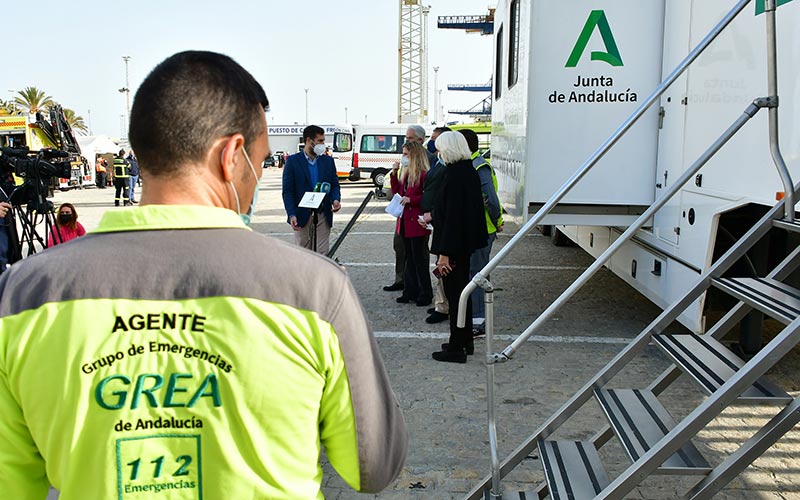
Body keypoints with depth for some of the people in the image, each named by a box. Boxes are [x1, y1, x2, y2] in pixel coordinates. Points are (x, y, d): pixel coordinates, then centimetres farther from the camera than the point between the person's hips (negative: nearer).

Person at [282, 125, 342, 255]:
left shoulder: (328, 161, 10)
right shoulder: (293, 161, -1)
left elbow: (335, 184, 13)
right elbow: (287, 191, -4)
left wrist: (336, 199, -11)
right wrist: (291, 215, -16)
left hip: (323, 215, 2)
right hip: (302, 216, -2)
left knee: (322, 254, -1)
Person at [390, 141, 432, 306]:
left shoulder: (424, 175, -15)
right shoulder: (405, 174, 12)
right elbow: (396, 193, 15)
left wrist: (411, 200, -22)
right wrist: (394, 175, 7)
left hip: (418, 224, -9)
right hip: (405, 223, 9)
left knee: (420, 260, 0)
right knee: (409, 259, 15)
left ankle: (425, 295, 10)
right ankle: (411, 292, 23)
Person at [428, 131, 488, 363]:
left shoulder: (454, 176, -20)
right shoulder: (470, 172, 8)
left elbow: (452, 215, -23)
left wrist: (444, 253, -23)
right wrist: (433, 215, 26)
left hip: (454, 243, -10)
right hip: (467, 242, 10)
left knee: (454, 293, -1)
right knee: (462, 291, 18)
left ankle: (456, 348, 8)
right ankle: (465, 341, 30)